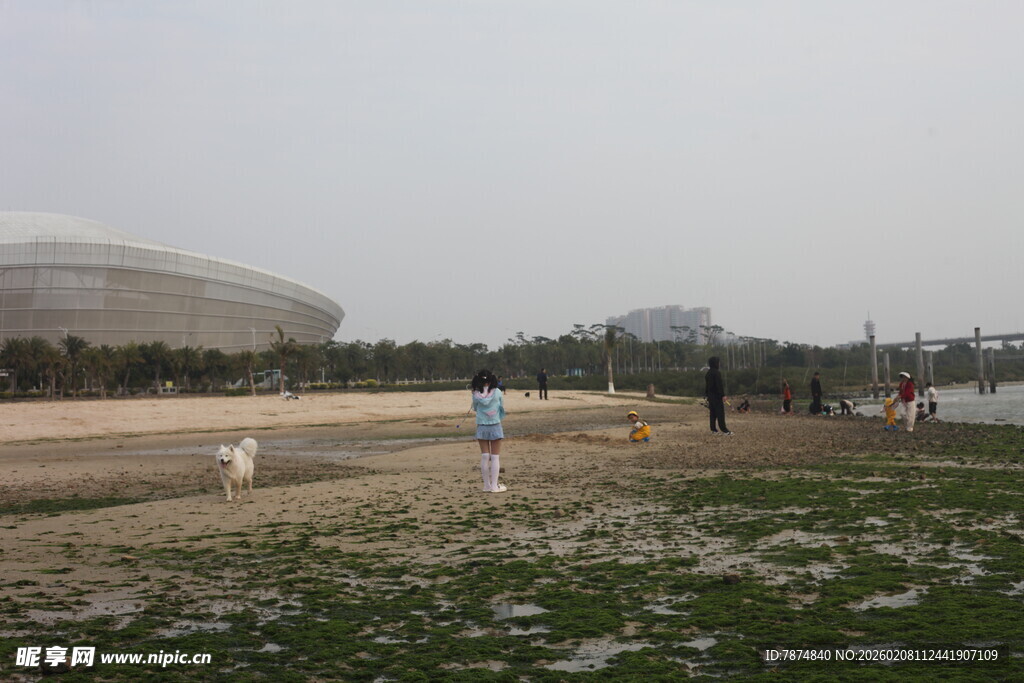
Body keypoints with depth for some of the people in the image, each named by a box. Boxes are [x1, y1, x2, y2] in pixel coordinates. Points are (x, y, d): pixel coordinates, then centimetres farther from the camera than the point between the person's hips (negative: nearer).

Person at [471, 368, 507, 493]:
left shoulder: (476, 394, -7)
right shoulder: (497, 392, -9)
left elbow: (475, 408, 7)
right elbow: (502, 408, 2)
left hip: (481, 427, 1)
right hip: (495, 426, -1)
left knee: (484, 457, 8)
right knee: (495, 457, 4)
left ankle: (487, 485, 13)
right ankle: (494, 486, 4)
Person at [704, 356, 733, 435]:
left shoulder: (708, 373, 12)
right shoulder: (717, 372, -14)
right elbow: (719, 384, -19)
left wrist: (707, 395, 22)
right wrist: (723, 395, -17)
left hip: (710, 395, 8)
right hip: (717, 395, -8)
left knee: (713, 413, 10)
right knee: (720, 413, -8)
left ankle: (713, 429, 11)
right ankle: (724, 430, -10)